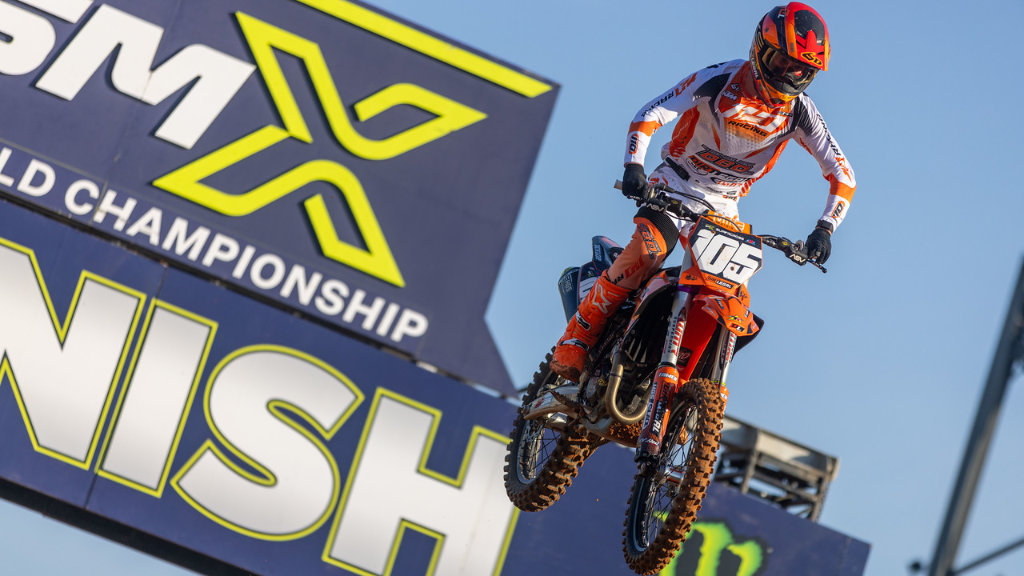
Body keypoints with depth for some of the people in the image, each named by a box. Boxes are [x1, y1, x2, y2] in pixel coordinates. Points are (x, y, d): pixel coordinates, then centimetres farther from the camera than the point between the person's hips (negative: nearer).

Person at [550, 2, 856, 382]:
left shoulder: (800, 112, -8)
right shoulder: (720, 80, -16)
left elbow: (843, 176, -5)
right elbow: (649, 115, -17)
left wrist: (825, 229, -21)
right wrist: (634, 165, -34)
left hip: (723, 204, 4)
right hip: (677, 183, -4)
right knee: (644, 253, -27)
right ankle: (575, 342, -19)